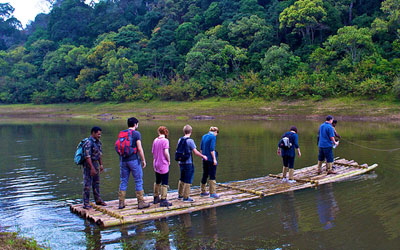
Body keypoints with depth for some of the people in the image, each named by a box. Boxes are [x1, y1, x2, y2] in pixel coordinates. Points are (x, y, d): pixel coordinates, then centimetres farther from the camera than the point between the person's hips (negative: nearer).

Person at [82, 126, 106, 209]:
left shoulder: (98, 142, 10)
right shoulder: (88, 142, -18)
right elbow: (87, 156, -24)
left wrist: (101, 164, 17)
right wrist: (92, 168, -26)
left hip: (96, 163, 9)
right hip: (89, 165, -9)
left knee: (96, 183, 16)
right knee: (87, 184, -5)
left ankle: (98, 200, 26)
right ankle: (86, 203, 0)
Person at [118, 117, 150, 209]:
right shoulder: (136, 133, -6)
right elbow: (139, 148, -11)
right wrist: (143, 160, -3)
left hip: (123, 160, 5)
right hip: (133, 160, -5)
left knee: (123, 181, 10)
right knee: (138, 181, 3)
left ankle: (121, 203, 10)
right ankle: (141, 203, 6)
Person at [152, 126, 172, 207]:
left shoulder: (155, 140, 5)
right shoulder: (165, 140, -13)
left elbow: (153, 152, 9)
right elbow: (166, 152, -20)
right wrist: (169, 160, -6)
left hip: (156, 164, 7)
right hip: (163, 164, -7)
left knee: (157, 182, 20)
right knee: (164, 183, -1)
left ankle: (156, 198, 30)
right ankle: (163, 200, -2)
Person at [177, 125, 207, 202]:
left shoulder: (180, 140, 5)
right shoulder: (190, 141, -16)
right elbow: (196, 152, -17)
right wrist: (203, 156, -3)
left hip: (181, 163, 7)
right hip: (188, 163, -7)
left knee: (182, 179, 19)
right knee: (188, 181, 1)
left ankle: (180, 195, 29)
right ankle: (186, 197, 6)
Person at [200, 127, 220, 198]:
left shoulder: (204, 136, 11)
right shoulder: (213, 137, -10)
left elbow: (201, 148, 14)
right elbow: (212, 149, -17)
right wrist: (214, 159, -16)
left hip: (205, 159, 7)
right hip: (211, 159, -7)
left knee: (205, 175, 14)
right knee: (212, 176, -3)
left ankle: (203, 191, 21)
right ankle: (212, 193, -3)